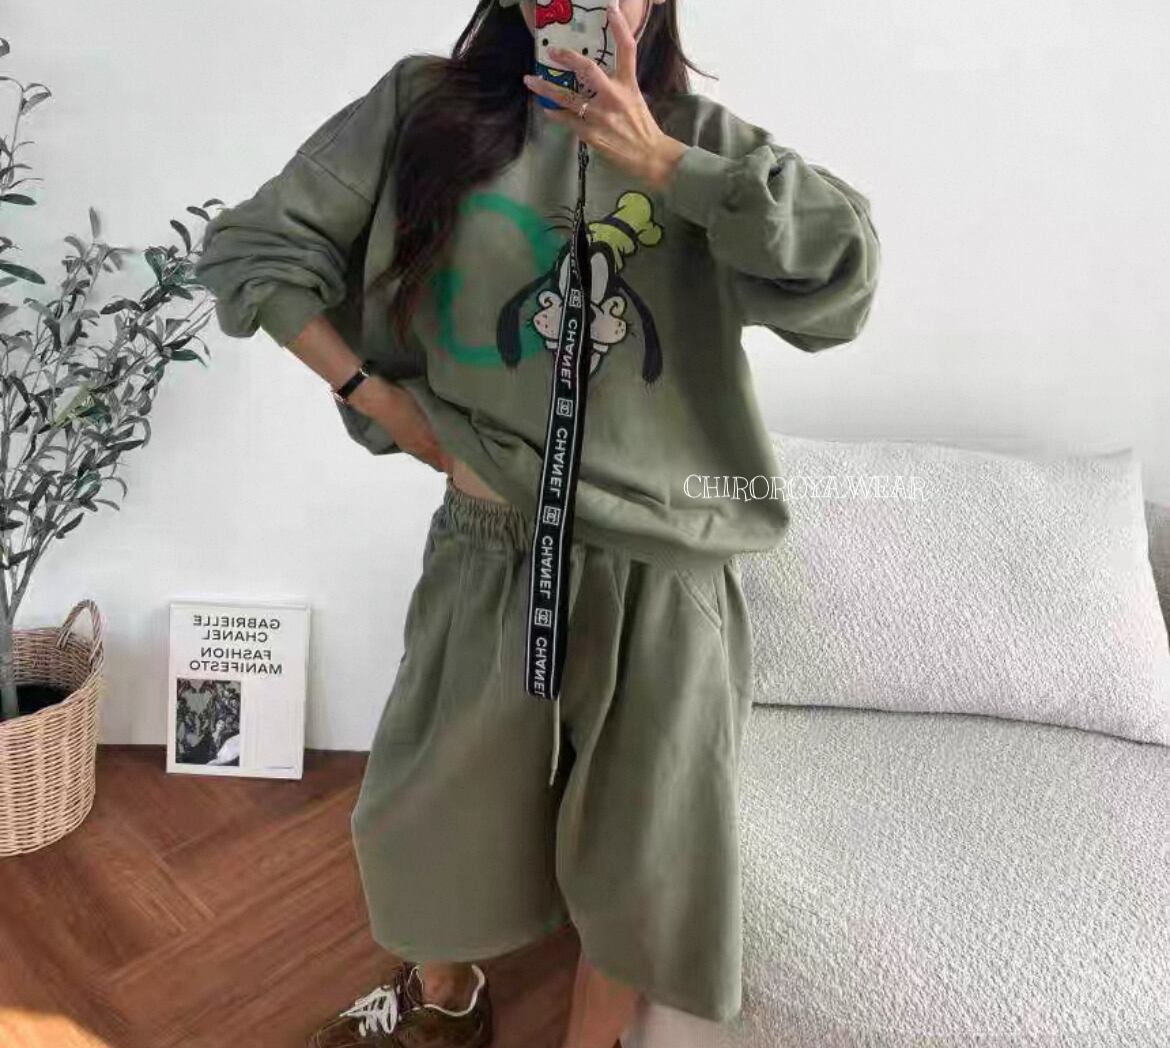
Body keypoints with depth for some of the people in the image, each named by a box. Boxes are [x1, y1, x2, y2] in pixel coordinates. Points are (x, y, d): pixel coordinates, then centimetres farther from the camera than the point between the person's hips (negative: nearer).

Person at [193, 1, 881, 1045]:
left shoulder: (698, 136, 1)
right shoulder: (425, 108, 2)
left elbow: (841, 266, -15)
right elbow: (255, 245, 5)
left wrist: (657, 159, -18)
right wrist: (376, 395, -3)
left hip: (663, 566, -1)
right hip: (491, 549, 2)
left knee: (638, 843, 13)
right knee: (432, 806, 21)